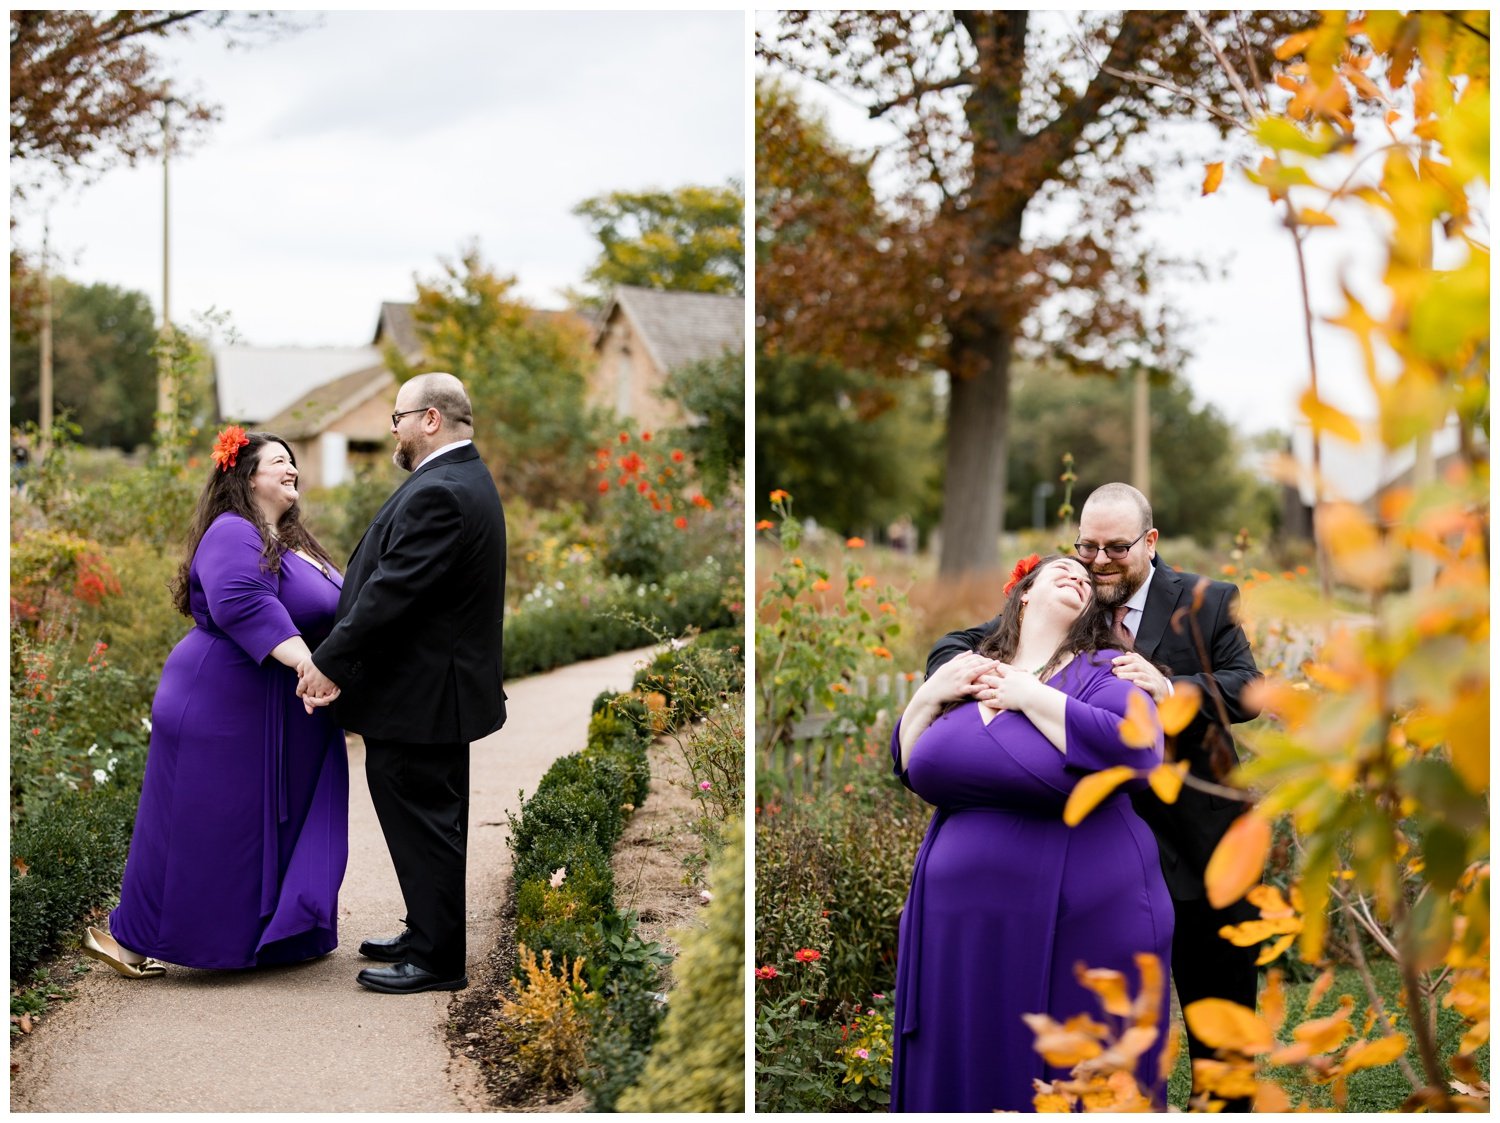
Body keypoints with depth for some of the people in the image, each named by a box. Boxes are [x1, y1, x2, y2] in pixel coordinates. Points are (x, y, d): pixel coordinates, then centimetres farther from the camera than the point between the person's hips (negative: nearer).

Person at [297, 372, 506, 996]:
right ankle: (426, 936, 32)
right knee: (431, 823, 19)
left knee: (423, 826, 0)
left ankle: (436, 959, 9)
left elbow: (392, 591, -25)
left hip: (419, 698, -11)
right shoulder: (464, 480, 12)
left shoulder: (439, 493, -22)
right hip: (439, 690, 11)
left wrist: (329, 663, -17)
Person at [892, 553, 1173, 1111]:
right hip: (960, 929, 4)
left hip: (1080, 928, -4)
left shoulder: (1104, 670, -2)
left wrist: (1030, 697, -14)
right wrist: (929, 695, 0)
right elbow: (905, 766, 16)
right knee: (964, 1082, 11)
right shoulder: (966, 671, 12)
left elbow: (1134, 752, -20)